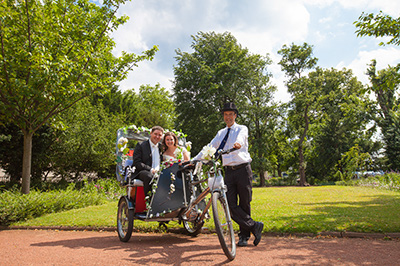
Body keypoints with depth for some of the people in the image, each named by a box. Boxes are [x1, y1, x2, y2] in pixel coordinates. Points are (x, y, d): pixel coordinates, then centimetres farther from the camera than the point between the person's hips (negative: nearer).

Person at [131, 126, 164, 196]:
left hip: (158, 173, 4)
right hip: (141, 172, -4)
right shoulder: (141, 145, 6)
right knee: (149, 176, -38)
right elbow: (136, 163, -5)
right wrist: (151, 169, -17)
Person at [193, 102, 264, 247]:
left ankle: (244, 236, 14)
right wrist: (194, 160, 3)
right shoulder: (221, 133, 18)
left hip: (243, 170, -3)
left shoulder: (242, 129, 5)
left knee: (244, 204, 1)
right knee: (232, 205, -6)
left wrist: (238, 143, -44)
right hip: (229, 171, 4)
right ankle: (254, 226, 4)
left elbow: (241, 138, -19)